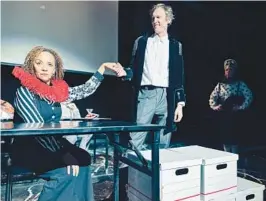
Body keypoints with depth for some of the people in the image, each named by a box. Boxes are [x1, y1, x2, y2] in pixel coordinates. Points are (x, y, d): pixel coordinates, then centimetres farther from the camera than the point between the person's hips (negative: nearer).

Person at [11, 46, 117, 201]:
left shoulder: (58, 90, 4)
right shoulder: (24, 91, -14)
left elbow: (85, 90, 11)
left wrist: (102, 67, 8)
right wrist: (64, 155, -28)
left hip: (51, 147, 6)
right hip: (28, 150, -6)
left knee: (83, 158, -16)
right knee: (67, 171, -26)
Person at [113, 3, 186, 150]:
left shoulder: (175, 45, 9)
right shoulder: (141, 41, 10)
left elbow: (179, 77, 7)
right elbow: (134, 69, 10)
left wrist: (180, 104, 2)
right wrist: (125, 72, -13)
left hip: (166, 97, 1)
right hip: (145, 95, 0)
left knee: (163, 144, 7)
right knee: (135, 140, -4)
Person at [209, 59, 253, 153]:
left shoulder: (240, 84, 1)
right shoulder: (220, 84, 9)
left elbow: (249, 96, -7)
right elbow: (212, 97, 8)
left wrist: (241, 107, -14)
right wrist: (215, 106, -8)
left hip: (235, 115, -3)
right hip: (222, 115, 3)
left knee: (233, 136, -3)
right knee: (224, 136, 8)